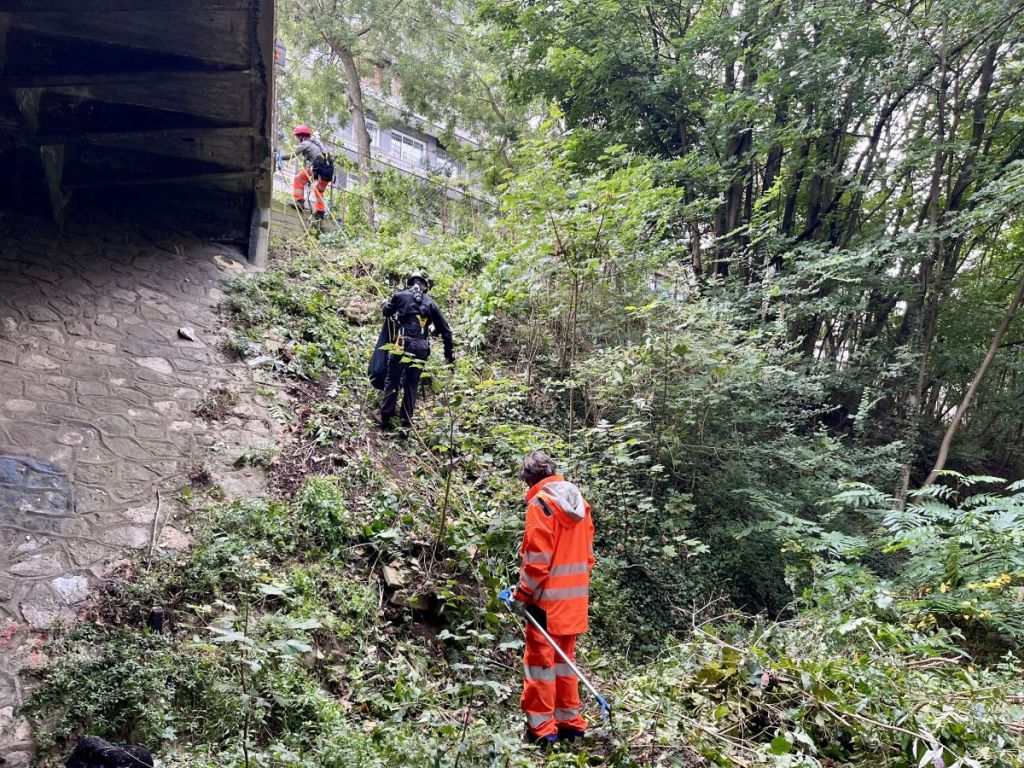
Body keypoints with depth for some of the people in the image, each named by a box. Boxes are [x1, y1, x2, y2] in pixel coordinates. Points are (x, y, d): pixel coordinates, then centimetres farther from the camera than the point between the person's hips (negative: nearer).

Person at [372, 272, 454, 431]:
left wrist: (386, 302, 47)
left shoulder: (401, 296, 5)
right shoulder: (431, 303, 12)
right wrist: (450, 353, 17)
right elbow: (445, 329, 11)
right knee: (411, 384, 10)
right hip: (421, 348, 3)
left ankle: (385, 416, 9)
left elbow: (386, 311, 24)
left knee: (392, 380, 8)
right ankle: (406, 421, 12)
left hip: (403, 344, -2)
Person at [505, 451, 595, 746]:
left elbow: (538, 558, -18)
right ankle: (570, 722, 23)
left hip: (548, 599, -7)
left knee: (540, 660, 2)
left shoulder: (541, 503, -13)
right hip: (575, 598, 7)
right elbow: (587, 554, 13)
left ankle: (541, 728, 6)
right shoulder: (579, 503, 9)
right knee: (565, 658, 17)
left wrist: (522, 593, -9)